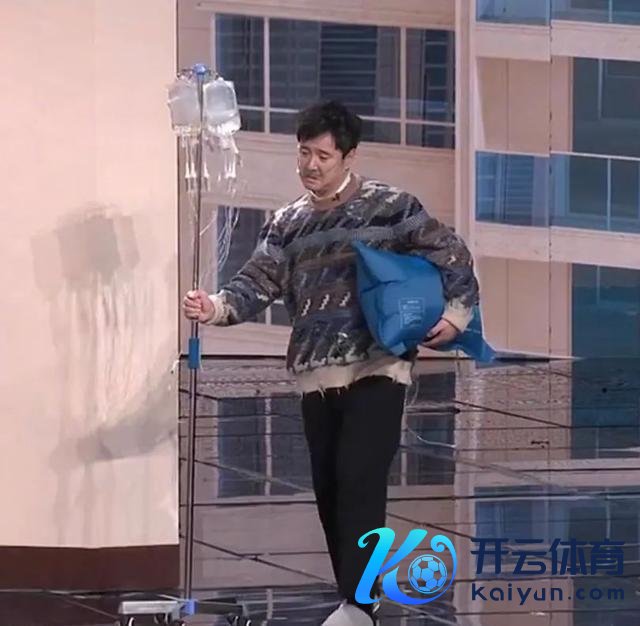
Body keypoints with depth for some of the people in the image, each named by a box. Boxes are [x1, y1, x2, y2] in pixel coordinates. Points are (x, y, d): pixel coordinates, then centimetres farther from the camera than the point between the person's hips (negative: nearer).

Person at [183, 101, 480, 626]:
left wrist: (456, 312, -13)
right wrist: (218, 307, -20)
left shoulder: (391, 206, -1)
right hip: (317, 375, 5)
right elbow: (258, 284, 0)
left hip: (377, 368, -5)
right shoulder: (288, 223, 11)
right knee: (330, 490, 7)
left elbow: (451, 255, 2)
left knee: (359, 481, -17)